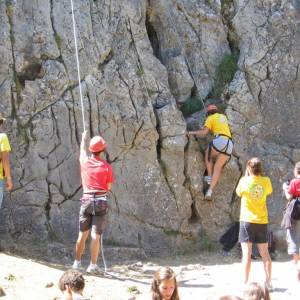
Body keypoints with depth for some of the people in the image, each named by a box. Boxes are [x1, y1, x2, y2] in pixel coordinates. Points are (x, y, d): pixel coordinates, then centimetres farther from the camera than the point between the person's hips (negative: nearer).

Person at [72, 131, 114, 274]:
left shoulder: (85, 162, 2)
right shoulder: (106, 167, -5)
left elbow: (83, 151, 25)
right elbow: (109, 187, 2)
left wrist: (84, 139, 44)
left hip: (86, 200, 2)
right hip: (101, 201, -2)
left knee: (82, 234, 12)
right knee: (96, 235, -3)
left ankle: (77, 262, 17)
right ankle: (93, 265, -4)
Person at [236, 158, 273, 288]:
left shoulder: (244, 181, -12)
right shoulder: (266, 181, -5)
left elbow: (238, 193, 8)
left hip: (247, 220, -3)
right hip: (262, 221, 3)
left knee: (247, 253, -2)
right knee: (265, 253, 12)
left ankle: (245, 283, -4)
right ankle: (268, 281, 15)